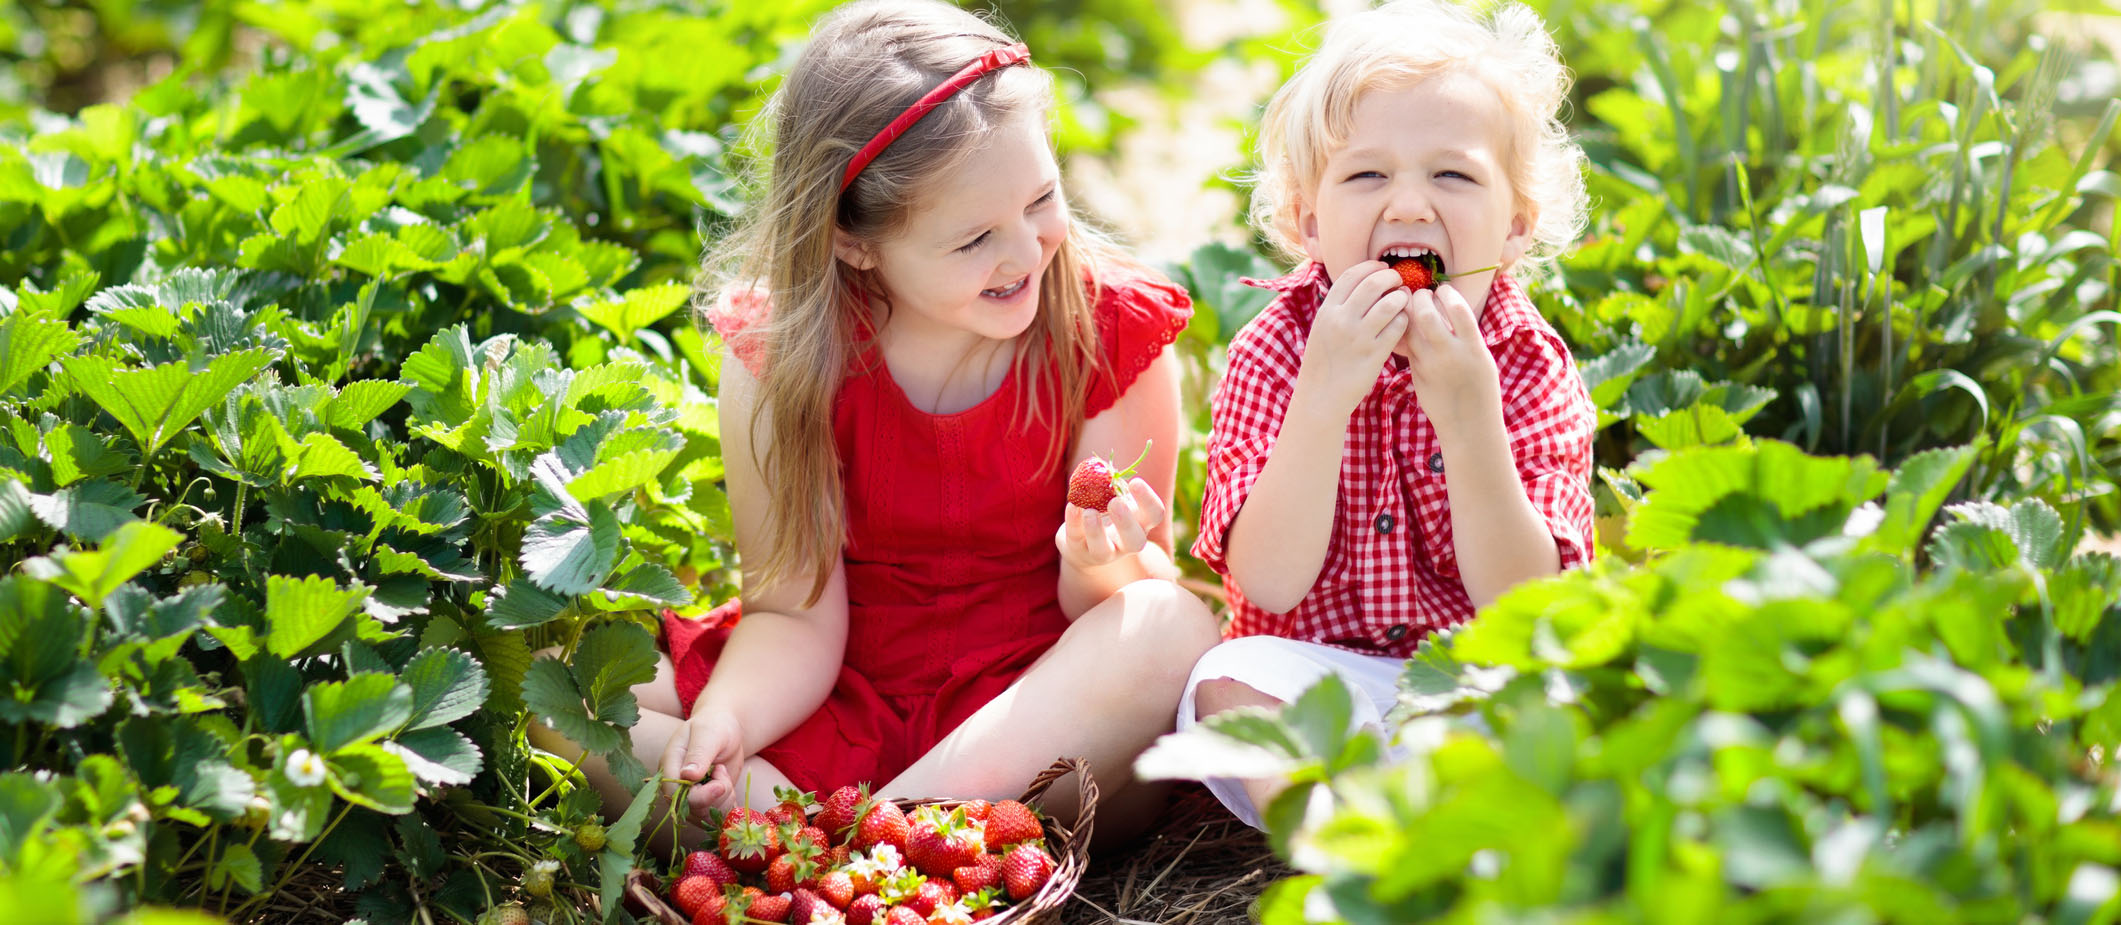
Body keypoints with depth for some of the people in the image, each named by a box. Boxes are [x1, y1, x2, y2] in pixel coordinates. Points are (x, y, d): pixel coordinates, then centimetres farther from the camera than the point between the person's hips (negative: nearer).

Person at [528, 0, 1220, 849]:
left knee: (1174, 628, -34)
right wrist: (725, 720, -30)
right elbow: (796, 614, -9)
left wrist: (1101, 565, -31)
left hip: (1038, 709, 0)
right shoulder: (781, 356, -10)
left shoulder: (1110, 335, -11)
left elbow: (1149, 582, -6)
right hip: (842, 703, 1)